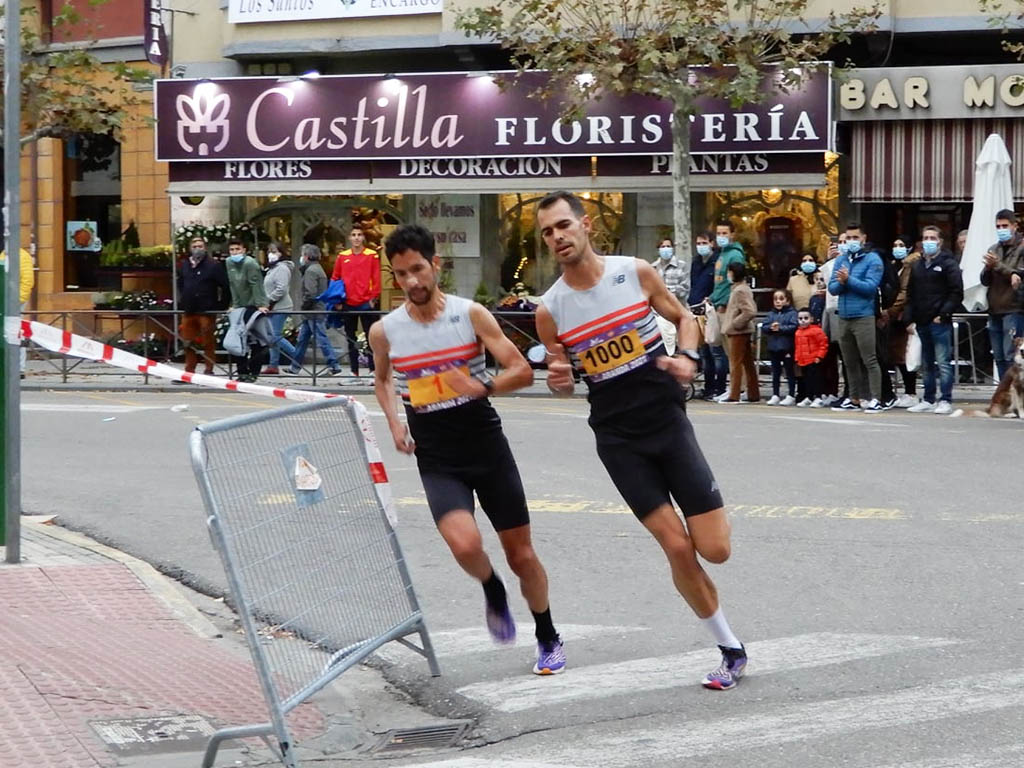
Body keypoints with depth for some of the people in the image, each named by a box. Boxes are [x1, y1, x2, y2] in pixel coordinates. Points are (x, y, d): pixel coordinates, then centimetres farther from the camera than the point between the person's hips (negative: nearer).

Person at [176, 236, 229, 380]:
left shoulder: (214, 265, -5)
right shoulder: (185, 265, 13)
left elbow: (226, 287, -5)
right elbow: (180, 284, 29)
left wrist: (222, 305, -4)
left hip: (206, 311, -6)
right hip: (188, 311, 6)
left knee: (208, 342, -2)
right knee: (188, 343, 9)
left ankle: (208, 371, 4)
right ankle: (189, 372, 16)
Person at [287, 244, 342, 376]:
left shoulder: (311, 271, -14)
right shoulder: (317, 269, 18)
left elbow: (310, 293, -22)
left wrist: (304, 307, -10)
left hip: (314, 312, -10)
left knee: (322, 338, -8)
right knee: (302, 339, 15)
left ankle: (334, 365, -7)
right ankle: (295, 367, 21)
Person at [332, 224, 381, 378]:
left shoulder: (372, 255, 0)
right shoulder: (342, 257, 8)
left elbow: (376, 278, -2)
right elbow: (335, 278, 11)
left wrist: (374, 297, -8)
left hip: (366, 303, -4)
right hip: (348, 304, 4)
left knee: (371, 337, -3)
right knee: (351, 339, 8)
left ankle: (373, 370, -2)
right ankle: (354, 371, 14)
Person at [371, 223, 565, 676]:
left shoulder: (471, 315, -7)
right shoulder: (385, 332, -1)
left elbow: (522, 371, -7)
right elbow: (382, 380, 21)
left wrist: (483, 387, -26)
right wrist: (394, 421, 4)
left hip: (488, 448, 0)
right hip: (438, 462, 0)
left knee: (521, 555, 6)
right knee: (465, 544, -25)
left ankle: (548, 640, 28)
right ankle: (494, 595, 9)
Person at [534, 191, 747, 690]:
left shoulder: (636, 273, -4)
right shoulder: (550, 309, -3)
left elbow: (684, 318, 10)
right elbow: (562, 382, 9)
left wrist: (686, 357, -9)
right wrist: (559, 381, -15)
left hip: (668, 420, 0)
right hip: (618, 438, 0)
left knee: (715, 550, -5)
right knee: (677, 548, -7)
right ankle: (731, 650, 10)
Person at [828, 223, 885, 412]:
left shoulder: (872, 259, -3)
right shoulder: (841, 260, 15)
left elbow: (870, 287, -14)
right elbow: (832, 288, 9)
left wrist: (849, 279, -19)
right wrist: (841, 283, -12)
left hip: (863, 317, -6)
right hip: (844, 317, 6)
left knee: (869, 360, -9)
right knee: (850, 362, 11)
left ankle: (875, 400, -11)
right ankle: (855, 399, 18)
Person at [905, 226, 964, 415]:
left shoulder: (948, 264, -2)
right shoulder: (917, 266, 18)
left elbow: (957, 293, -8)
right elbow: (910, 294, 20)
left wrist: (943, 314, -14)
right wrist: (909, 319, 8)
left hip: (940, 322, -7)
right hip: (922, 323, 7)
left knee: (943, 363, -7)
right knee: (926, 365, 11)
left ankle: (945, 401, -6)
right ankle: (928, 401, 16)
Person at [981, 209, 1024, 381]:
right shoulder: (993, 250, 16)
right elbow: (985, 281, 13)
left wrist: (998, 265, -16)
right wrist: (988, 268, -8)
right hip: (995, 309, 7)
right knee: (999, 357, 9)